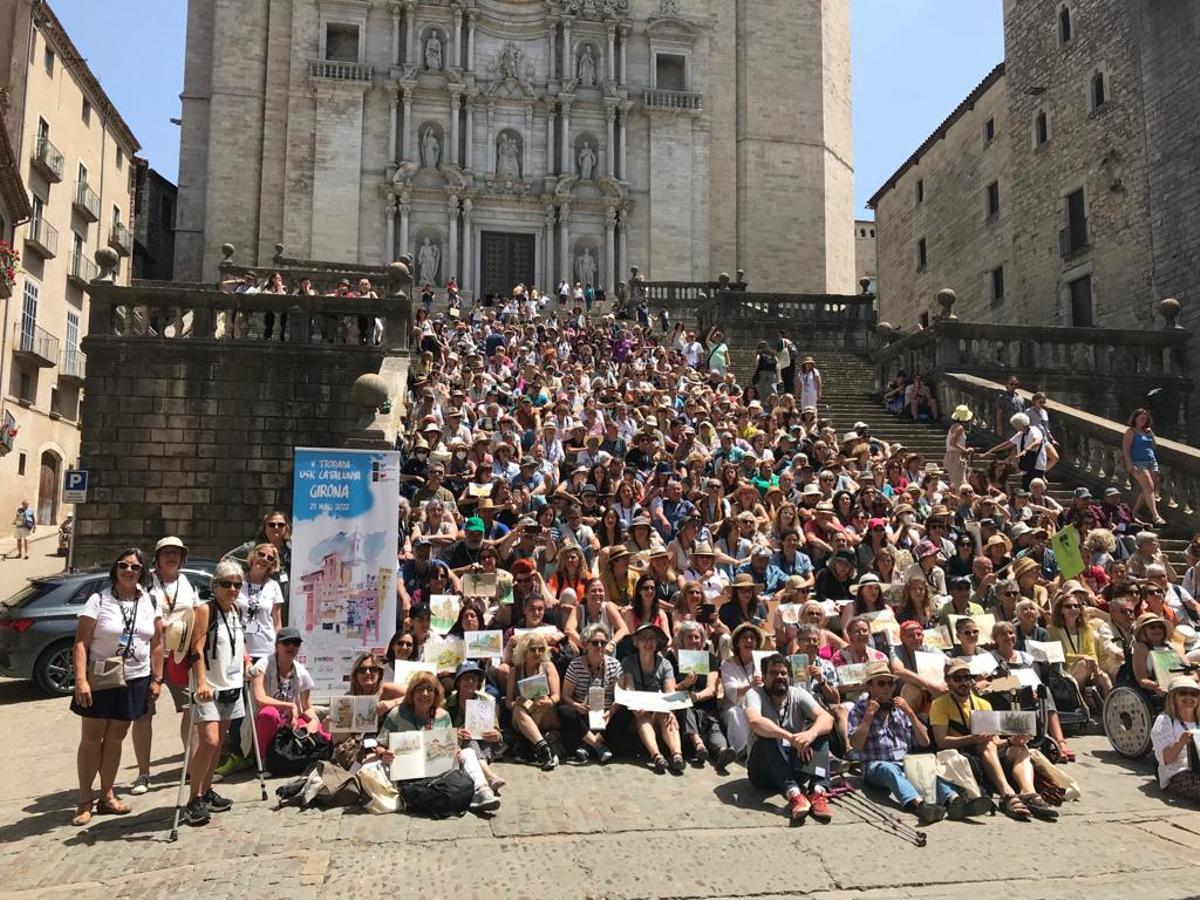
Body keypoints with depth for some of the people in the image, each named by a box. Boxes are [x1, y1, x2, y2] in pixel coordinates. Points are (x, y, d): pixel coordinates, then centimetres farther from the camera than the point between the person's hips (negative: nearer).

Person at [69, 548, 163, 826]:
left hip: (135, 680, 3)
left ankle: (107, 796, 21)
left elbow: (157, 643, 8)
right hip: (100, 680, -3)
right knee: (91, 738, 4)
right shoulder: (99, 600, -6)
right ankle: (85, 801, 14)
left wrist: (156, 679, 4)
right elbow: (80, 643, -10)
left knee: (115, 739, 10)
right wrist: (81, 680, -18)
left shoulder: (150, 602, 4)